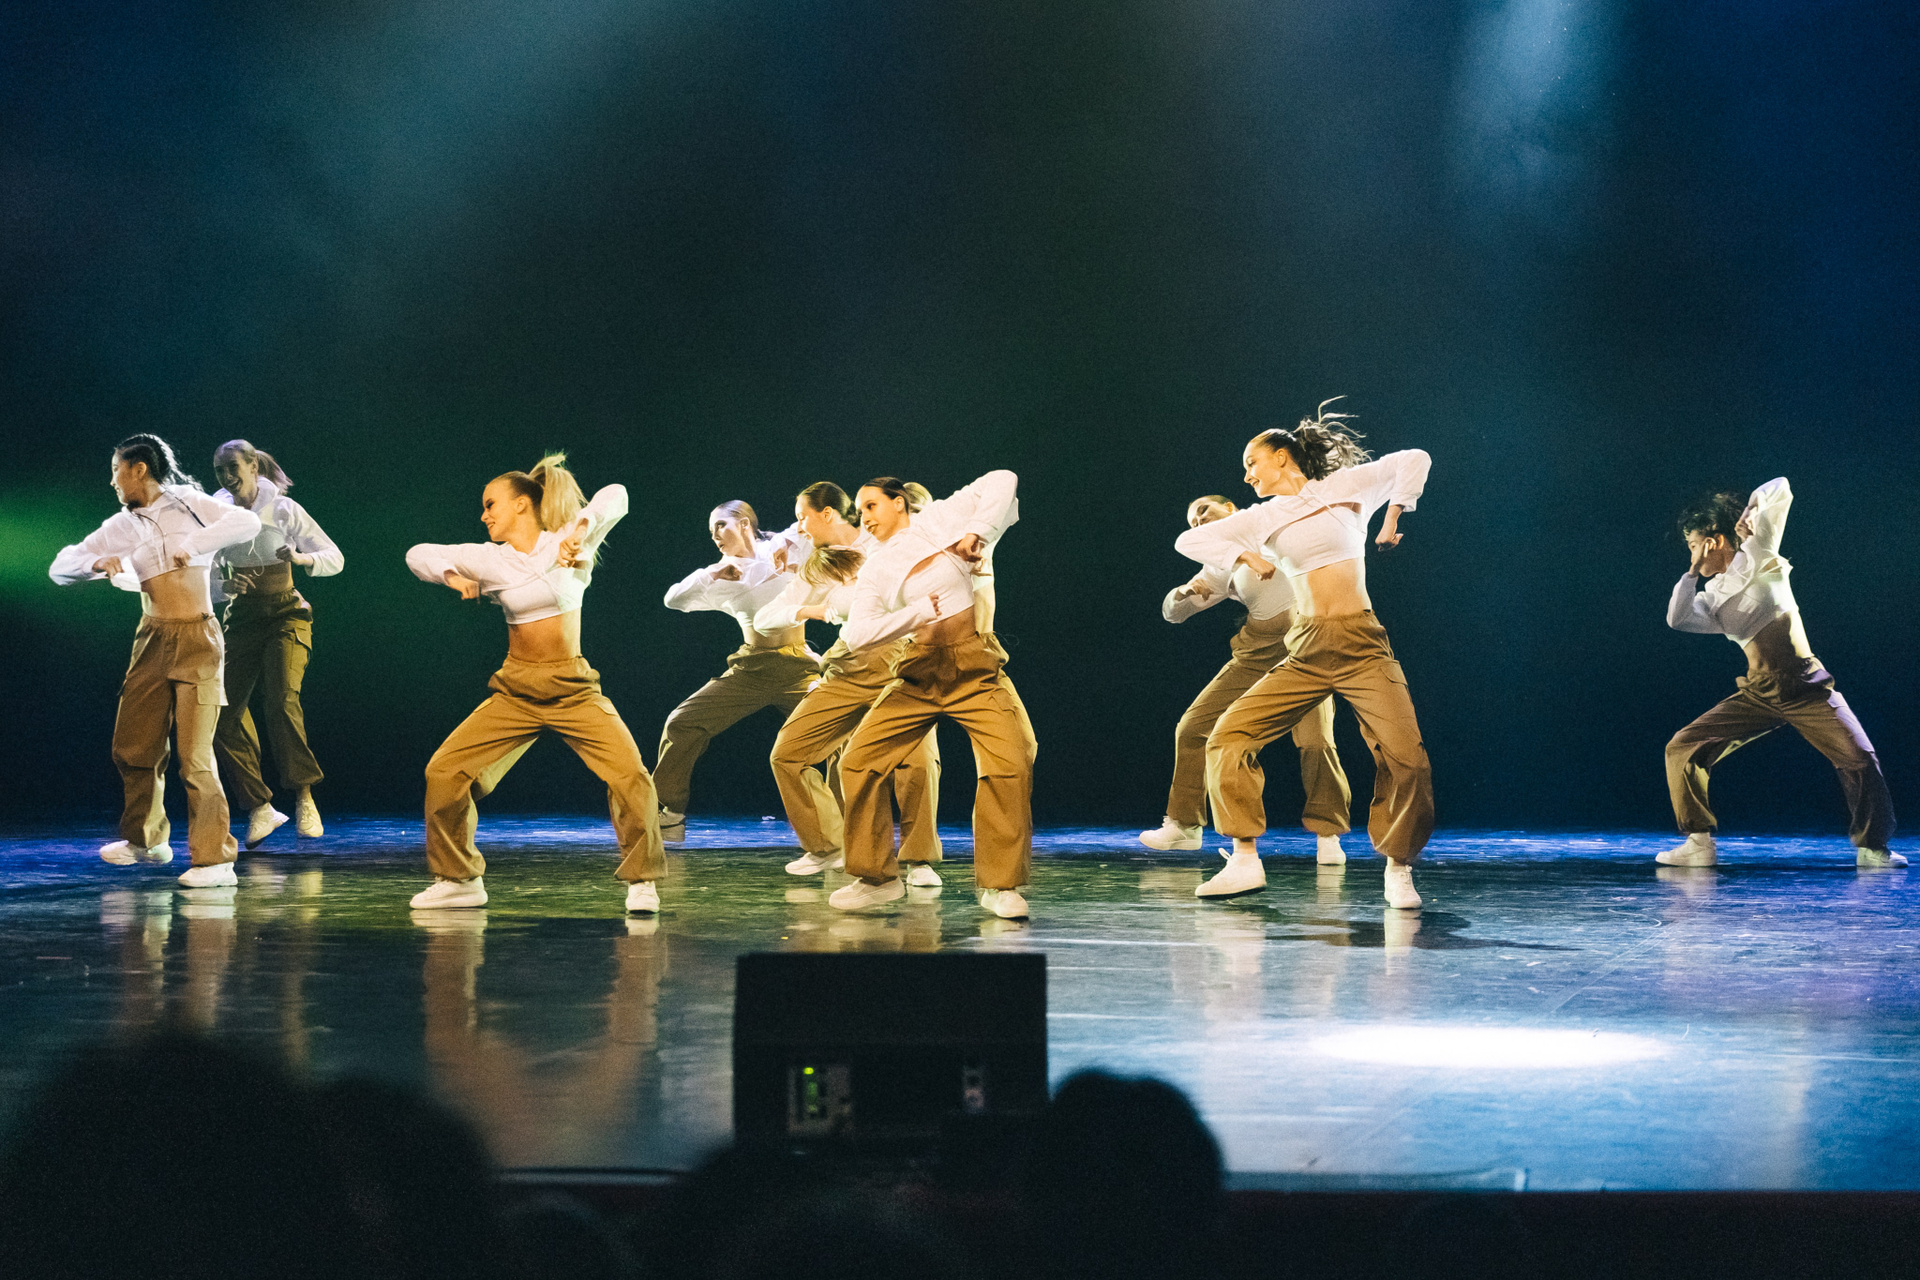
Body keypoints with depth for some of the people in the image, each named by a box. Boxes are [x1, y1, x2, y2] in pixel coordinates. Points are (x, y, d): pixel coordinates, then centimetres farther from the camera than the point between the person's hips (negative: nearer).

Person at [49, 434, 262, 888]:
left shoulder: (188, 504, 1)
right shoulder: (121, 527, 12)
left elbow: (248, 522, -12)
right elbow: (60, 568, 10)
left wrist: (193, 545, -20)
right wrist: (98, 563, -10)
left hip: (197, 638, -5)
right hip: (152, 641, 5)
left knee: (195, 756, -11)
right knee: (132, 748, 8)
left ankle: (215, 858, -7)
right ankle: (146, 840, 30)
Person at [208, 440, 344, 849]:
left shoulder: (284, 510, -5)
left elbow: (335, 559, -4)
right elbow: (207, 582, 7)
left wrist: (301, 558, -23)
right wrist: (227, 587, -16)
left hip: (285, 615, -4)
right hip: (241, 619, 4)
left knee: (281, 700, -26)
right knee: (225, 713, -6)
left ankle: (304, 796, -18)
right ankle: (259, 807, 5)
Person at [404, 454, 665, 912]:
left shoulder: (566, 544, -4)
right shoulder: (488, 559, 3)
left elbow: (615, 495, -14)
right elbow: (419, 554, 8)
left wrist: (581, 527, -30)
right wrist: (451, 575, -10)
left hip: (574, 689, -3)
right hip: (515, 691, 3)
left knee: (630, 776, -20)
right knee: (444, 771, -5)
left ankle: (641, 880, -4)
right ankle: (458, 879, 11)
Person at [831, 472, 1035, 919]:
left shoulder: (942, 517, 6)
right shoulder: (875, 570, 10)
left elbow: (1002, 480, -1)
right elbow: (856, 635, -3)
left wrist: (977, 532, -12)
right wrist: (917, 613, -13)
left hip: (977, 668, -3)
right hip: (921, 672, 3)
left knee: (1010, 763, -21)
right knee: (858, 761, -5)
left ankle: (1000, 884, -10)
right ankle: (877, 877, 8)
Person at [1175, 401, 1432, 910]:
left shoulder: (1345, 486, 6)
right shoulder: (1264, 518, 13)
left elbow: (1414, 461, 8)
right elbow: (1191, 540, 12)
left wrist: (1392, 520, 5)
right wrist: (1247, 556, -2)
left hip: (1362, 647, -3)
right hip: (1305, 652, 4)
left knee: (1406, 757, -17)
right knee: (1227, 738, -9)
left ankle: (1398, 869, 0)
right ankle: (1245, 859, -5)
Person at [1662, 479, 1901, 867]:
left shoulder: (1755, 553, 3)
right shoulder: (1712, 597, 18)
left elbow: (1780, 489, -3)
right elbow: (1678, 618, 1)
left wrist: (1751, 511, 12)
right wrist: (1693, 572, 9)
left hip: (1808, 689, -5)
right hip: (1758, 694, 5)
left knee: (1860, 759, -17)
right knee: (1682, 748, -6)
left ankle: (1871, 848, 2)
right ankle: (1698, 845, -1)